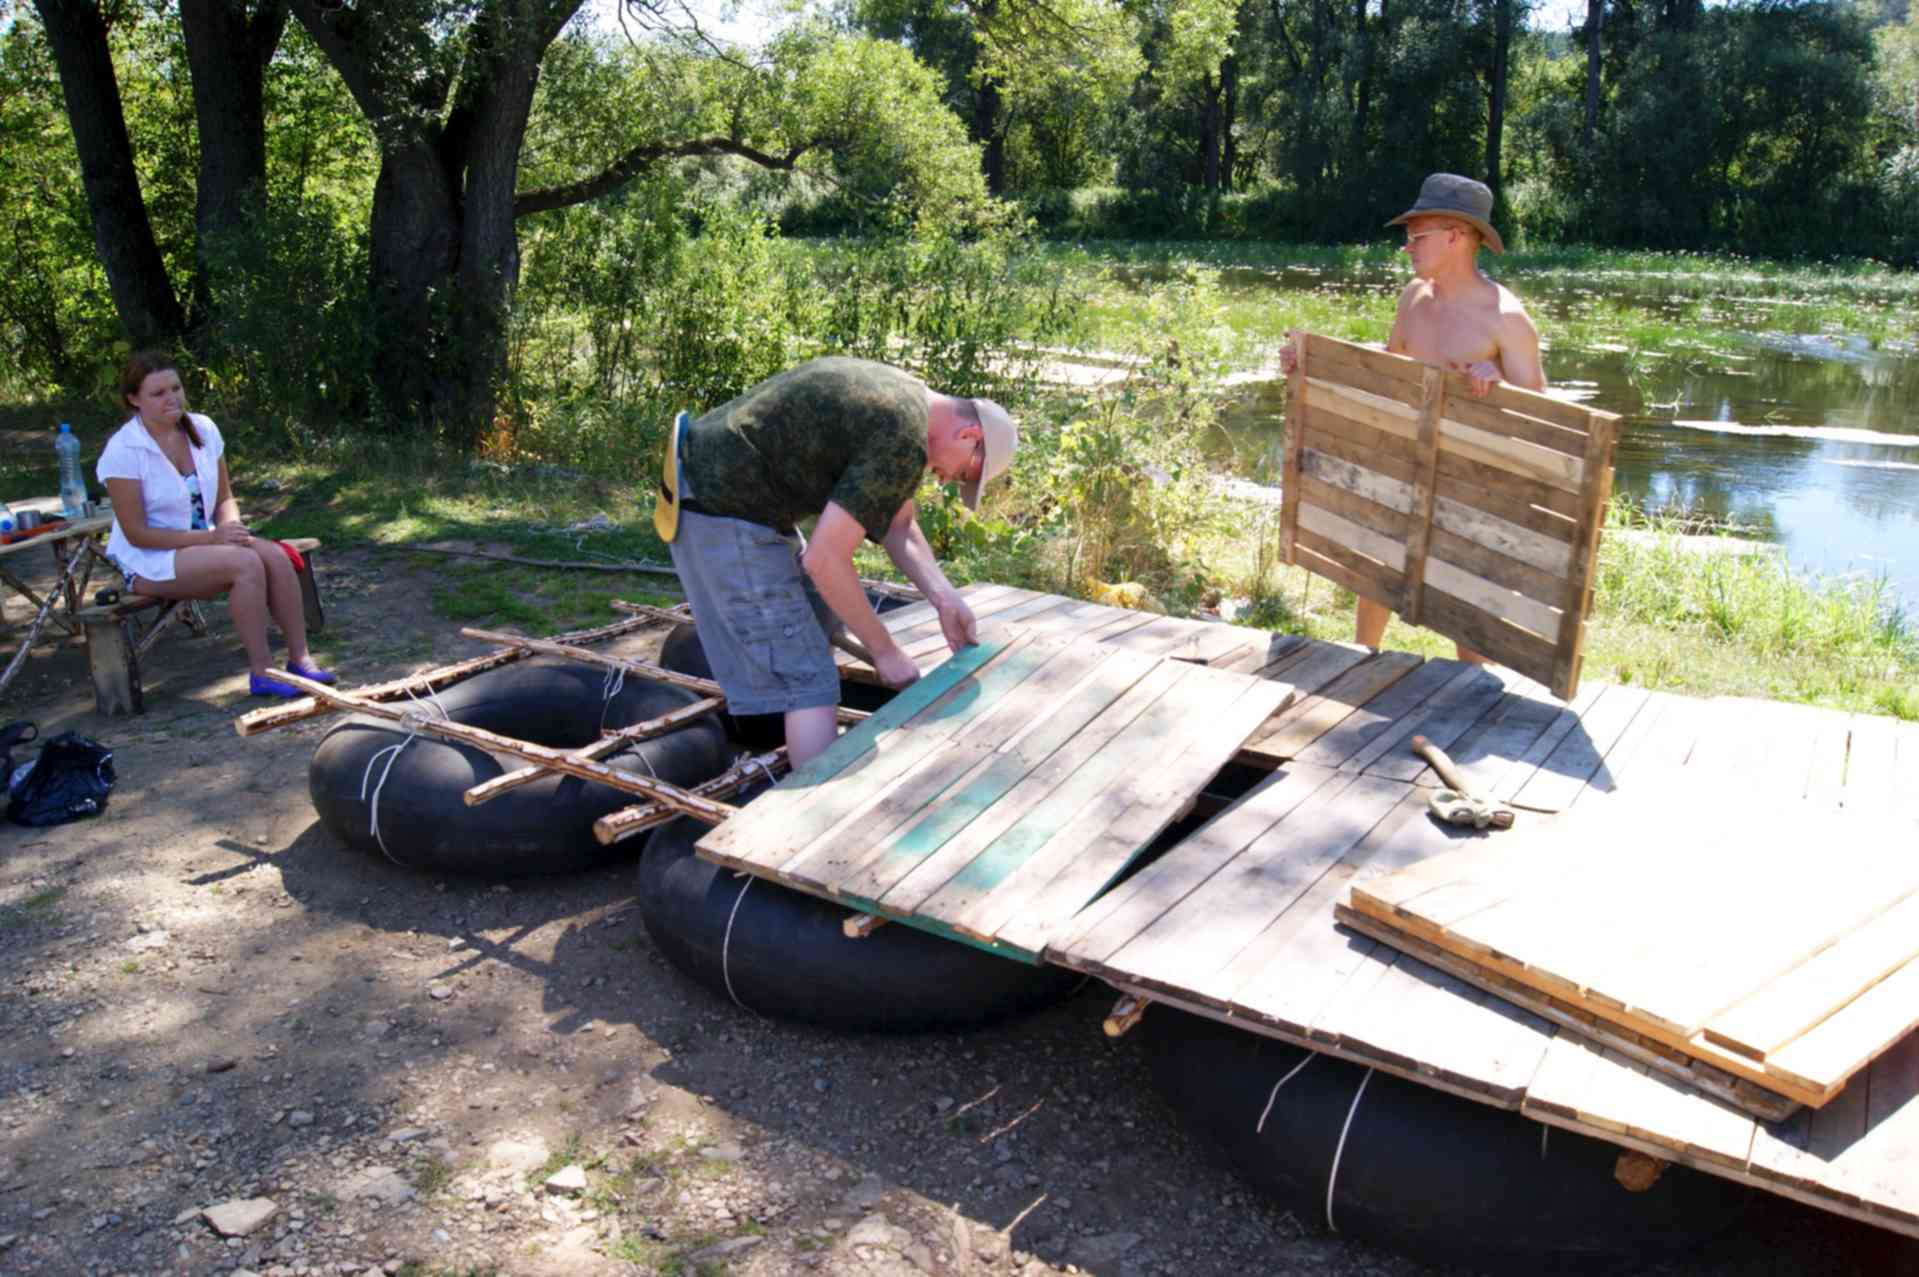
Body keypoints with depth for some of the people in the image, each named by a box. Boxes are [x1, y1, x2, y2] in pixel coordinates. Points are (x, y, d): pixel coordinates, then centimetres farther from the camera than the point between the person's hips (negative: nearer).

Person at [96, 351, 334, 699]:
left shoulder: (203, 429, 1)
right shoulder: (123, 450, -16)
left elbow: (225, 499, 8)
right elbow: (136, 533, -17)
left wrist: (232, 529, -15)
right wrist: (209, 537, -23)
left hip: (206, 540, 6)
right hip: (149, 560, -6)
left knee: (276, 555, -21)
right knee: (246, 563, -30)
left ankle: (299, 658, -18)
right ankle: (261, 673, -24)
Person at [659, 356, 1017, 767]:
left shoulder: (904, 396, 10)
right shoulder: (903, 442, -21)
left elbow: (899, 527, 14)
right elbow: (824, 559, -23)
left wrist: (944, 598, 0)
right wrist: (886, 651, -13)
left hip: (721, 491, 11)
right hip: (724, 517, -11)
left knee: (822, 616, 25)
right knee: (810, 684, -9)